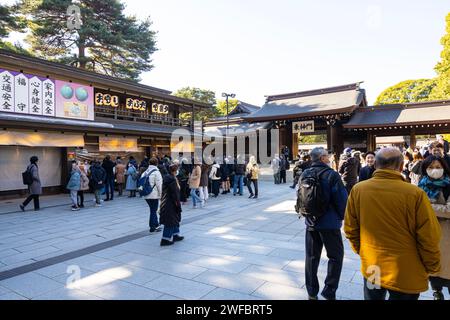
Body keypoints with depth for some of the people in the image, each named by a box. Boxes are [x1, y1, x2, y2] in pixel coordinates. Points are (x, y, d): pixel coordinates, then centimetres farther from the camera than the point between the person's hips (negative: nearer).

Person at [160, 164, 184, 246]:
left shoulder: (166, 178, 8)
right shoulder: (172, 179, -21)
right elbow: (175, 193, -21)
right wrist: (178, 204, -15)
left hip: (165, 202, 10)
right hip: (170, 204, -10)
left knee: (175, 219, 20)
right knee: (170, 221, -1)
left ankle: (176, 235, 31)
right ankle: (166, 239, 5)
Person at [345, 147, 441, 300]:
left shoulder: (358, 190, -12)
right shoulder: (415, 194, -22)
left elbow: (350, 229, -3)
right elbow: (429, 239, -14)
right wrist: (432, 267, 4)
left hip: (371, 268, 3)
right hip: (406, 275, -2)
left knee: (373, 296, 25)